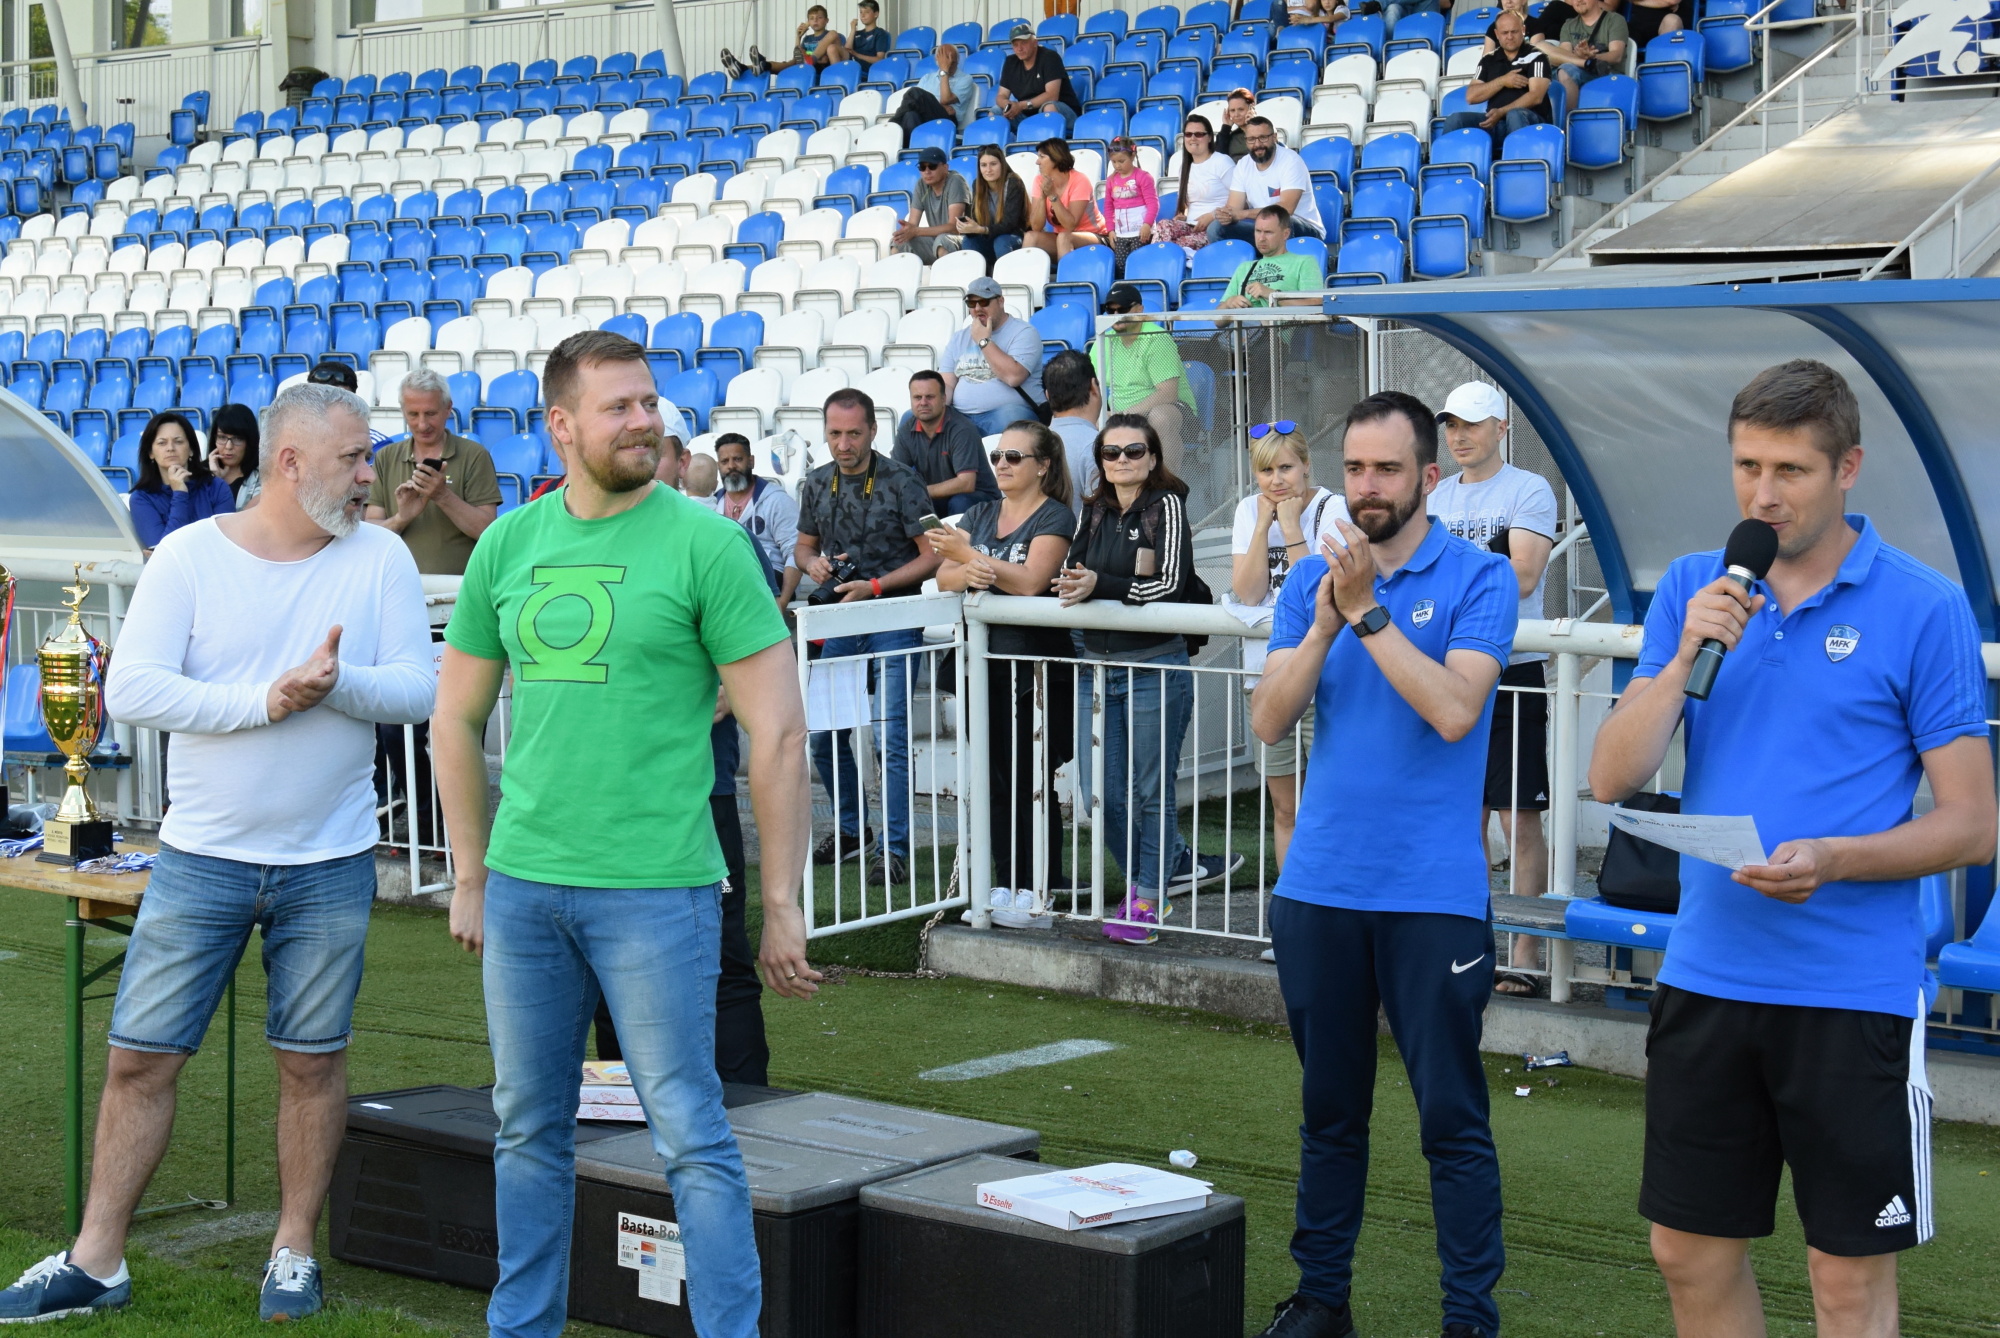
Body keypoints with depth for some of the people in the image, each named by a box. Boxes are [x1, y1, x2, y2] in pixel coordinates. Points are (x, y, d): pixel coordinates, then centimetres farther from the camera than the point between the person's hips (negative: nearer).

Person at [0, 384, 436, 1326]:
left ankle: (294, 1251, 23)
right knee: (140, 1058, 2)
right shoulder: (189, 555, -4)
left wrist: (338, 683, -22)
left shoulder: (380, 559, 1)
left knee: (311, 1062, 8)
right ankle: (96, 1261, 13)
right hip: (200, 858, -1)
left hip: (329, 867, 1)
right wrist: (264, 700, -19)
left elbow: (419, 689, -4)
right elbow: (130, 689, -12)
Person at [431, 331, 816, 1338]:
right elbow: (457, 719, 17)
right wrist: (470, 877, 14)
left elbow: (779, 732, -7)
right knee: (528, 1130, 15)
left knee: (690, 1138, -2)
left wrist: (781, 905, -8)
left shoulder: (703, 542, -6)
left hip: (655, 888, -5)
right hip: (524, 885, 5)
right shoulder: (508, 545, 7)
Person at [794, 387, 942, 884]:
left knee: (890, 739, -10)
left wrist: (875, 586, -18)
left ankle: (893, 848, -4)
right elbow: (804, 545, 21)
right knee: (823, 735, 10)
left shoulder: (902, 482, -8)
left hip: (893, 623, -6)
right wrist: (812, 563, -3)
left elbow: (931, 556, -9)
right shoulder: (816, 484, 8)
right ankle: (849, 829, 28)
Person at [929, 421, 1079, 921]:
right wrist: (964, 573, -16)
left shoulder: (1054, 517, -4)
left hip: (1035, 666, -6)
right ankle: (1006, 885, 16)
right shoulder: (981, 514, 16)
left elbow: (1030, 580, -18)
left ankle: (1039, 892, 0)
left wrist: (969, 555, -19)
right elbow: (944, 577, 7)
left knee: (1031, 780, -5)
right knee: (996, 779, 9)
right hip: (985, 663, 6)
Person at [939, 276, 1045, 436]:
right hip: (961, 415, 5)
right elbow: (946, 384, 14)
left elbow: (1013, 376, -15)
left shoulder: (1024, 333, 2)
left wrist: (984, 341, -7)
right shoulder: (959, 339, 20)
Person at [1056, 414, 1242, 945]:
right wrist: (1072, 584, -9)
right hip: (1097, 664, 6)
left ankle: (1147, 901, 13)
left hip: (1155, 667, -6)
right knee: (1105, 794, 6)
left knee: (1151, 791, 1)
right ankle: (1177, 864, 25)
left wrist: (1101, 586, -23)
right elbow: (1069, 572, 14)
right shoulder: (1094, 511, 12)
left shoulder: (1167, 505, -5)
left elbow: (1171, 585, -14)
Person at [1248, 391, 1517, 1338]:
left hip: (1433, 894, -4)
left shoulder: (1478, 578, -5)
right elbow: (1269, 721, -2)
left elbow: (1454, 710, -19)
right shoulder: (1312, 579, 7)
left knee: (1452, 1117, 0)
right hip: (1318, 888, 4)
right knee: (1329, 1108, 15)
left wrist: (1368, 612, -19)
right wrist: (1325, 624, -15)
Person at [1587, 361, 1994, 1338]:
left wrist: (1833, 860, -22)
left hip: (1855, 991, -4)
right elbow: (1612, 779, 0)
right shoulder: (1692, 590, 6)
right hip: (1704, 975, 4)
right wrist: (1686, 655, -13)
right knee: (1690, 1252, 13)